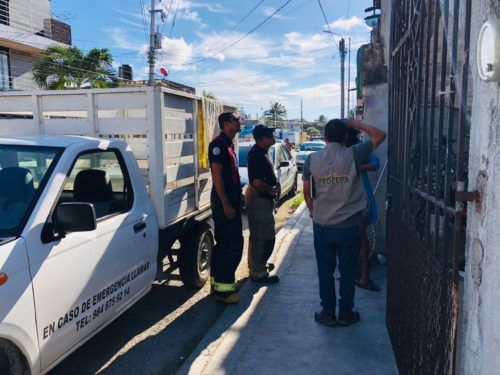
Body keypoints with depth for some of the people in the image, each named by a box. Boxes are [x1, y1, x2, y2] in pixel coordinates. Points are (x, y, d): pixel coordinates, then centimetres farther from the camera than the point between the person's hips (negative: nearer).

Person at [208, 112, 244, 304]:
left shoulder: (228, 144, 17)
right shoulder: (218, 144, -13)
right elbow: (217, 175, -20)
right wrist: (225, 204, -22)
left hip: (231, 200, 10)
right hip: (224, 201, -10)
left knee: (225, 243, 15)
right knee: (233, 244, -9)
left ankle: (218, 281, 25)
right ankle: (223, 288, -2)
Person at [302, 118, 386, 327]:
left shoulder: (312, 159, -3)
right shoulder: (353, 155, -10)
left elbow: (307, 191, 4)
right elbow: (380, 136, 2)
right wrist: (354, 123, 7)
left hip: (322, 225, 1)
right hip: (349, 225, -1)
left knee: (325, 270, 13)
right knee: (347, 270, 12)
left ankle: (328, 313, 21)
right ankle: (346, 313, 23)